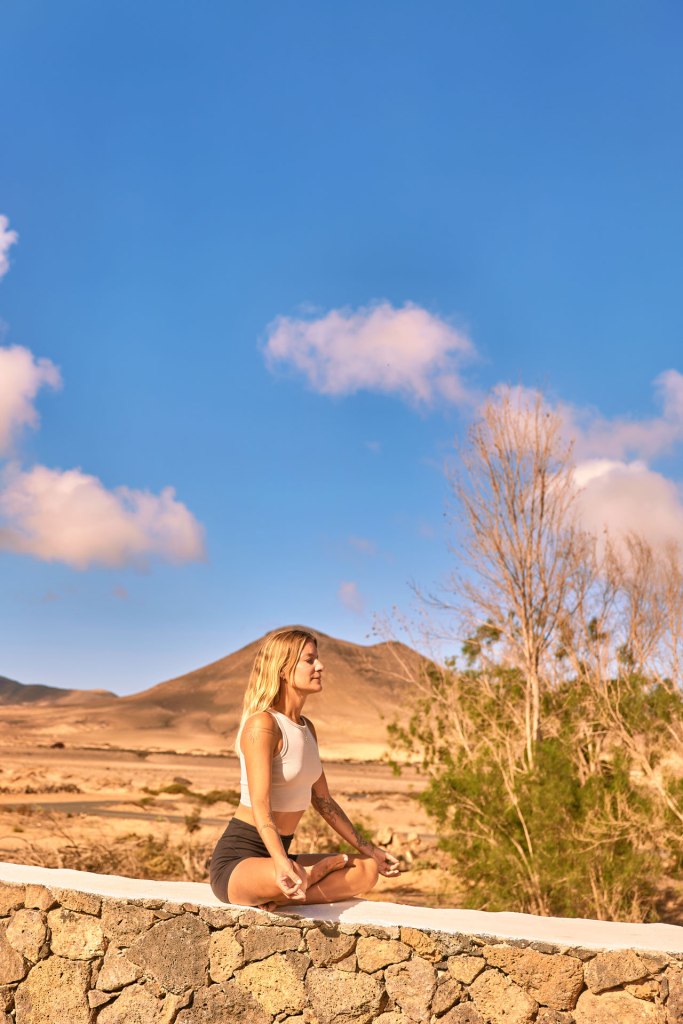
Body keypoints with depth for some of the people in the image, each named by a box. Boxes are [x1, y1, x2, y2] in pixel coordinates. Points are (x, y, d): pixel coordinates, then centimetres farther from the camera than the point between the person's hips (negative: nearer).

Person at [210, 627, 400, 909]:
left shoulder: (307, 727, 11)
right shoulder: (262, 724, -17)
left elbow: (323, 801, 18)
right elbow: (260, 805, -27)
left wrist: (369, 850, 21)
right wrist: (282, 864, -42)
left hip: (276, 853, 9)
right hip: (238, 861, -9)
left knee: (367, 869, -4)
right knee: (289, 879, -40)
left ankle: (277, 899, -12)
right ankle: (328, 866, -8)